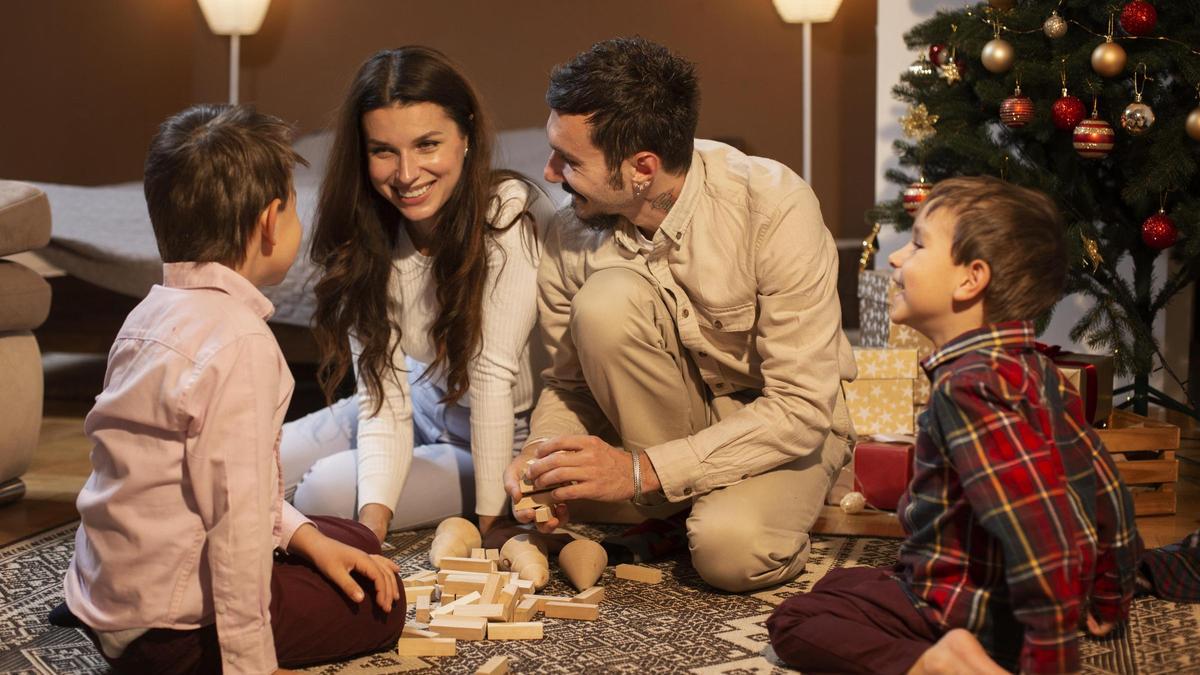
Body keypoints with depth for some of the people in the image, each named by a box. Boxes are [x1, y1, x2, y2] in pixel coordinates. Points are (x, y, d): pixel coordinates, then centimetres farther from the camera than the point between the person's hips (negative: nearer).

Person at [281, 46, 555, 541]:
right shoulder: (366, 236, -12)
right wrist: (373, 519, -31)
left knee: (326, 494, -19)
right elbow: (383, 395, -16)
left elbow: (493, 375, -28)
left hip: (511, 438, -6)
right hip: (425, 404, 6)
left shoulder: (512, 216, -29)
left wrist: (487, 520, -26)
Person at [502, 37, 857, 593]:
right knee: (606, 300, -27)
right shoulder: (573, 233, -14)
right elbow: (568, 382, 2)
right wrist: (543, 455, -22)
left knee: (730, 550, -35)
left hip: (789, 420, -4)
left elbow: (802, 407, -28)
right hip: (667, 415, 4)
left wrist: (642, 471, -32)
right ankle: (667, 511, -11)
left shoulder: (774, 205, -27)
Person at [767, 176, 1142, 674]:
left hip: (966, 610, -10)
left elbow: (1039, 528, -33)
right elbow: (1103, 487, 12)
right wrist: (1109, 601, 23)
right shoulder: (1036, 371, 5)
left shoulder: (968, 386, -26)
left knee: (792, 623, -8)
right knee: (835, 584, 29)